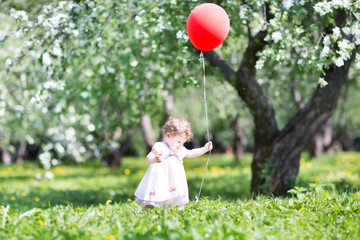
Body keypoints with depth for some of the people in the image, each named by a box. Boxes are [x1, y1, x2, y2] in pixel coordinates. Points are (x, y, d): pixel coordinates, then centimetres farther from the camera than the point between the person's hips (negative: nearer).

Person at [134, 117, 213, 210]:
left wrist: (204, 149, 21)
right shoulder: (159, 147, -10)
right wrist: (155, 159, -40)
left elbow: (191, 153, 30)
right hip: (159, 181, -7)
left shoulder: (181, 150, 14)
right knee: (151, 204, -9)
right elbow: (148, 158, -17)